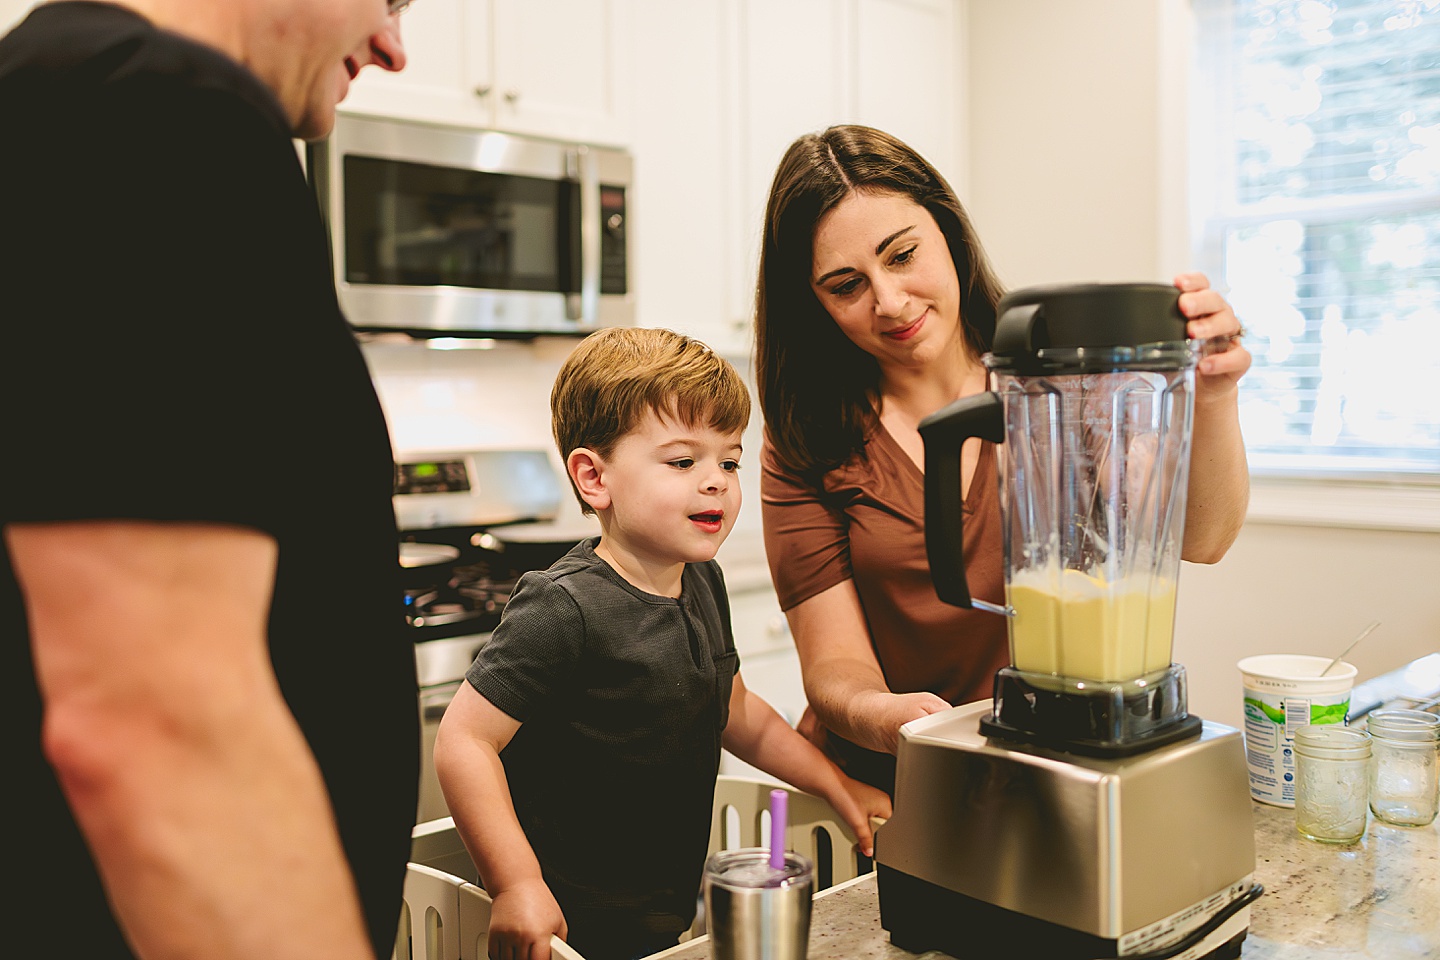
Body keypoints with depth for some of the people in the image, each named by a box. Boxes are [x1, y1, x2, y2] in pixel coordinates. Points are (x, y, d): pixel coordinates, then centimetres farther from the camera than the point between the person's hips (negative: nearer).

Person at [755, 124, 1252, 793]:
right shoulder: (807, 446, -1)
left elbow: (1198, 538, -13)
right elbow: (833, 664, -5)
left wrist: (1213, 397, -32)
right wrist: (880, 716, -28)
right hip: (880, 790, 0)